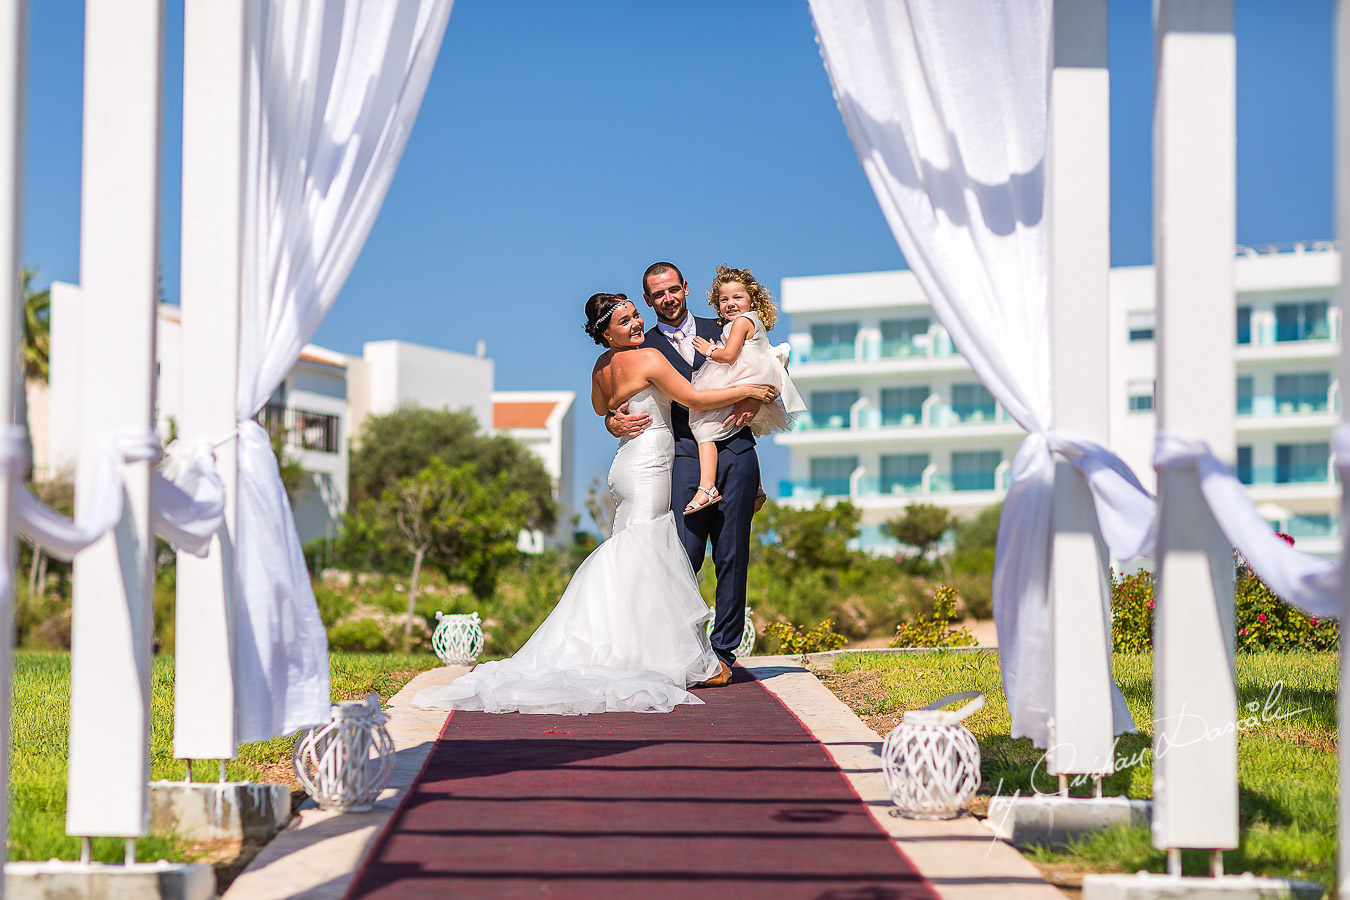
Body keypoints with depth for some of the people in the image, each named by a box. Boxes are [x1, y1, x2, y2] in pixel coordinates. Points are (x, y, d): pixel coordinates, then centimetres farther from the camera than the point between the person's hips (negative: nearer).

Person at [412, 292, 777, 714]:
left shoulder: (602, 366, 11)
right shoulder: (648, 358, -14)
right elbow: (695, 399, -13)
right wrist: (748, 390, -5)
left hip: (628, 467, 9)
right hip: (647, 469, -9)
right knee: (638, 562, -9)